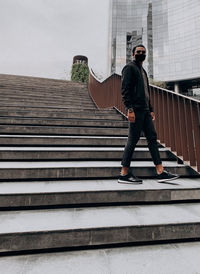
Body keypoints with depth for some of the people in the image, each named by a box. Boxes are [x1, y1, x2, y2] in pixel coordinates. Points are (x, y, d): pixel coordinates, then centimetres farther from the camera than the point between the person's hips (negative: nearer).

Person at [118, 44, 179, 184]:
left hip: (145, 110, 9)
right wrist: (130, 109, -22)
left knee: (152, 137, 3)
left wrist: (151, 109, 18)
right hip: (136, 109, -9)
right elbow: (125, 90, -11)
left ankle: (161, 172, 8)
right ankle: (124, 174, 1)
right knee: (133, 140, -9)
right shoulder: (129, 68, 2)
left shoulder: (143, 71, 28)